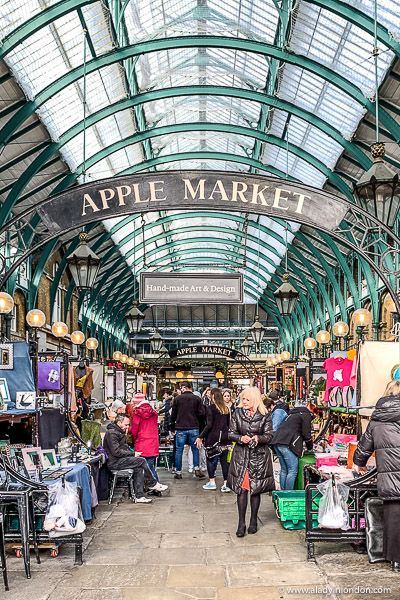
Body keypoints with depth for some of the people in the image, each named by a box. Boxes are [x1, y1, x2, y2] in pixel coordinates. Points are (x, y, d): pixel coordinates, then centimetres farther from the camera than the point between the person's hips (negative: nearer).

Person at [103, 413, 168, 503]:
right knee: (141, 461, -17)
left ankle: (139, 496, -11)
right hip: (114, 463, -10)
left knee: (139, 468, -11)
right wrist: (132, 454, -15)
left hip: (119, 460, 10)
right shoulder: (111, 433, -16)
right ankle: (153, 484, -1)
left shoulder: (120, 432, 18)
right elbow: (116, 452, -21)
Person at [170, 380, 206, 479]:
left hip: (180, 428, 0)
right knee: (195, 449, 11)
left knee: (179, 450, 7)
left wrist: (172, 428, 11)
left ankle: (178, 472, 10)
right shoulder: (197, 399, -1)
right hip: (194, 428, 0)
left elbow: (173, 415, 2)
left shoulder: (177, 399, -1)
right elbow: (202, 413, -5)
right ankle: (197, 469, 2)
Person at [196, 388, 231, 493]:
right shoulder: (226, 408, 9)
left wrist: (200, 437, -11)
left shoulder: (211, 408, -9)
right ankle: (226, 484, 5)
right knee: (224, 460, 5)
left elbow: (209, 425, -14)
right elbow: (229, 424, 12)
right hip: (224, 437, 5)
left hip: (213, 437, -5)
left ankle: (212, 482, 11)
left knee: (211, 459, 8)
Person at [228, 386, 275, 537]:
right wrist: (241, 438, -17)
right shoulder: (237, 414, 1)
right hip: (241, 456, 1)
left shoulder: (264, 416, -3)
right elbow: (231, 433, 3)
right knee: (242, 489, -3)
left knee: (256, 489, 6)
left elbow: (269, 436, -1)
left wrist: (258, 438, -21)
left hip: (259, 457, -1)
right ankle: (241, 523, 4)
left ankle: (253, 521, 22)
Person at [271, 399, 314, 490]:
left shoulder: (292, 414, 29)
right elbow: (306, 434, -1)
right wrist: (310, 447, 15)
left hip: (277, 441, 9)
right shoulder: (306, 415, 5)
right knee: (293, 471, -7)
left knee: (284, 470, 13)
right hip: (287, 443, -9)